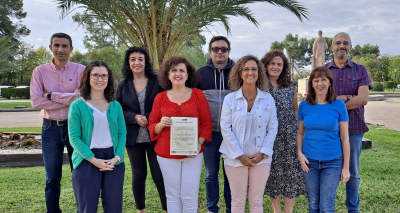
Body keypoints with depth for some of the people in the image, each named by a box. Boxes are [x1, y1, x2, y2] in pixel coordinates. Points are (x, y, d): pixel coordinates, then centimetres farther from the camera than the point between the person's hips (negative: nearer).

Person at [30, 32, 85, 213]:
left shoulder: (81, 70, -2)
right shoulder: (40, 71, 1)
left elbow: (82, 97, -15)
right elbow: (35, 101, -9)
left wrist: (51, 96, -12)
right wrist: (69, 100, -13)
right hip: (50, 128, 1)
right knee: (52, 178, 11)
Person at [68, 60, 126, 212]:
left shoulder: (115, 106, 9)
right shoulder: (77, 105, -2)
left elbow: (122, 133, 6)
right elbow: (74, 138, -6)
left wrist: (117, 157, -9)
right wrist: (94, 160, -14)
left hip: (114, 161, 3)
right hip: (87, 160, -3)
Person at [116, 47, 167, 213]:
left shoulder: (157, 81, 0)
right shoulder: (123, 86, 7)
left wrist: (148, 118, -16)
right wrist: (135, 117, -12)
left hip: (155, 136, -2)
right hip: (134, 137, 2)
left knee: (159, 174, -2)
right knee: (138, 175, 12)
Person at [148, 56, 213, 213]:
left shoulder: (198, 95, 0)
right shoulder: (160, 98, 2)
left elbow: (207, 123, 2)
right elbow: (152, 126, 7)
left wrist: (199, 143, -12)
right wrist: (161, 124, -15)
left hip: (193, 154, -1)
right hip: (167, 153, 1)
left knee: (190, 196, 3)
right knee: (172, 195, 9)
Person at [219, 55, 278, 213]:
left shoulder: (268, 99, 3)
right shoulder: (230, 99, -3)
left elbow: (273, 128, 3)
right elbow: (225, 128, -6)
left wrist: (263, 153, -6)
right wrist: (240, 155, -10)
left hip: (261, 158, 2)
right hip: (236, 158, -1)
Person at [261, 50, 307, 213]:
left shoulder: (290, 86, 8)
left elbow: (296, 110, 14)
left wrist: (299, 130, 8)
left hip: (289, 136, 1)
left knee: (291, 173, 0)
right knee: (272, 173, 7)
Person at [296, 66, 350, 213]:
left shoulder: (339, 105, -5)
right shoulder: (304, 105, 1)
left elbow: (344, 138, -2)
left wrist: (346, 167, -2)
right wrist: (300, 153, -7)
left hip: (333, 162, -2)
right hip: (310, 161, 2)